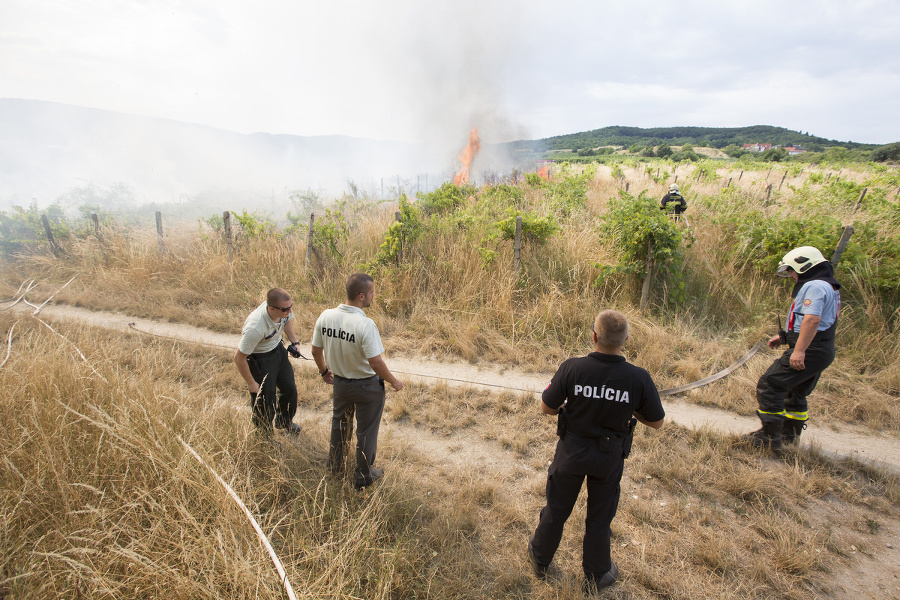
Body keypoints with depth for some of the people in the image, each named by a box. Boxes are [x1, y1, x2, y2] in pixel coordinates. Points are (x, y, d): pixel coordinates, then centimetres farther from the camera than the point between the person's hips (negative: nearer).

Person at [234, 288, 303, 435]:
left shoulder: (285, 309, -22)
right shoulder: (255, 328, -40)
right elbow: (239, 357, -28)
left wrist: (294, 342, 1)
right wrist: (251, 383, -17)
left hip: (278, 349, 7)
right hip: (259, 358, -7)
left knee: (290, 388, 18)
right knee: (265, 398, 4)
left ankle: (284, 420, 47)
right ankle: (264, 435, 32)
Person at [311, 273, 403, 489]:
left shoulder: (325, 317, -12)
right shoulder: (365, 325, -31)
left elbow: (316, 351, -1)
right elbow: (375, 362, -28)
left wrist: (324, 371, 18)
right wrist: (393, 381, -11)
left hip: (340, 382, 6)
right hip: (367, 386, -5)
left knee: (340, 423, 30)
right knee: (366, 431, 16)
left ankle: (335, 465, 51)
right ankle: (363, 476, 35)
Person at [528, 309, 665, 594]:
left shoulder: (572, 369, -26)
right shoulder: (639, 378, -23)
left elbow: (546, 408, -14)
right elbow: (656, 422, -8)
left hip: (572, 451, 0)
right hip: (610, 456, 1)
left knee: (556, 509, 21)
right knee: (599, 517, 22)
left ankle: (540, 561, 45)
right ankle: (596, 576, 44)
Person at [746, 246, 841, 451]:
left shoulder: (813, 286, -14)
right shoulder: (828, 287, 21)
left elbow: (812, 319, -28)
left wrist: (799, 350, -31)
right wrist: (784, 337, 23)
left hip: (809, 352, -11)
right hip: (822, 352, 11)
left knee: (768, 386, -9)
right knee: (795, 391, 22)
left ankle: (771, 437, -4)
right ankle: (789, 435, 35)